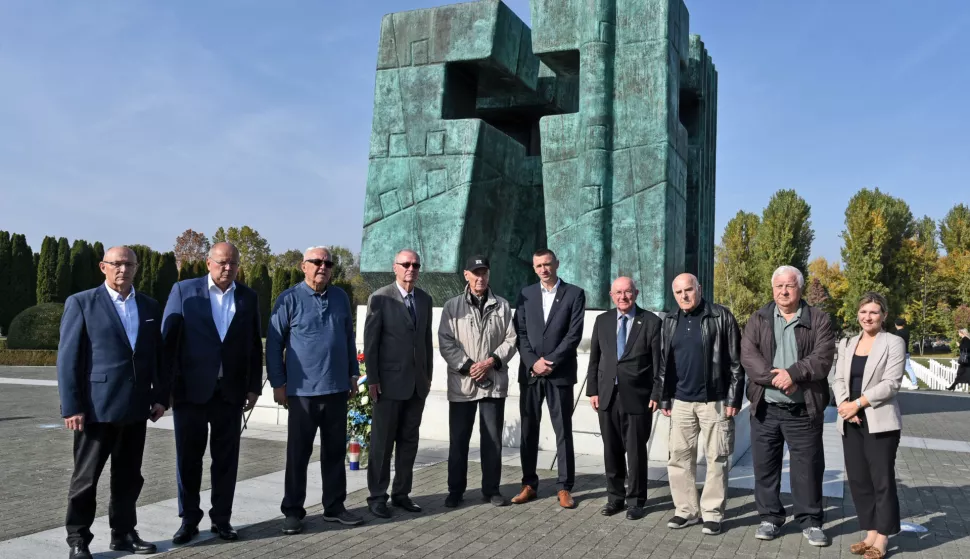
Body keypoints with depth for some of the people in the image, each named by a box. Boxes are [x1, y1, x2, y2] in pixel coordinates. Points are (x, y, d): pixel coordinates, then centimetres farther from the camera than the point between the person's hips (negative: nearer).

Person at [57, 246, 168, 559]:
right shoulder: (81, 303, -2)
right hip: (97, 407, -4)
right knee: (86, 478, 5)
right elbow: (67, 358, -6)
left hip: (135, 407, 4)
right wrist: (71, 407, -12)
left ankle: (123, 534, 24)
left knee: (129, 477, 12)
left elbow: (157, 355, 13)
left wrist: (161, 396, 6)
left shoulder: (149, 306, 11)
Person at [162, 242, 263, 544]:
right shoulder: (184, 290, 0)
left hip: (231, 391, 2)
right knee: (188, 458, 8)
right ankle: (189, 519, 22)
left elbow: (254, 346, 8)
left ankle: (221, 519, 20)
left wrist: (254, 387, 5)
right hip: (191, 390, -1)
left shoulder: (248, 297, 6)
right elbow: (168, 338, -1)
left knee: (226, 459, 8)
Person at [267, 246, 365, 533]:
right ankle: (293, 510, 16)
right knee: (298, 453, 4)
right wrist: (278, 383, -6)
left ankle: (334, 506, 22)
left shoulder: (340, 297, 8)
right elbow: (274, 344, -4)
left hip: (337, 388, 4)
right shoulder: (289, 299, -5)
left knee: (335, 451, 11)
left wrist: (353, 373, 12)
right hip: (303, 390, -4)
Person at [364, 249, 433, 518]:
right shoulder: (380, 298, -6)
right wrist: (372, 380, -10)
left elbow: (427, 339, 13)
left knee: (409, 441, 10)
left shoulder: (425, 299, 9)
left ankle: (401, 493, 21)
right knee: (382, 442, 3)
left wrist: (428, 375, 10)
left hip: (417, 383, 5)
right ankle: (377, 496, 13)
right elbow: (370, 341, -7)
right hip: (390, 382, -5)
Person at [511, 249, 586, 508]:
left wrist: (550, 361, -12)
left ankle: (565, 487, 9)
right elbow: (521, 333, 4)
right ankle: (529, 484, 16)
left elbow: (574, 334, -6)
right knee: (528, 430, 7)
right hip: (529, 372, 3)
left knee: (563, 431, 2)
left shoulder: (574, 294, 2)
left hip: (560, 372, -2)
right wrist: (533, 362, -9)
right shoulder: (526, 294, 10)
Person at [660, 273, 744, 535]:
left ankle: (712, 513, 12)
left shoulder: (721, 316, -6)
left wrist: (734, 398, -10)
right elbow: (663, 363, 12)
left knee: (716, 459, 3)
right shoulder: (670, 321, 8)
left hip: (715, 401, -4)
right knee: (679, 456, 7)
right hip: (681, 401, 5)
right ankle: (686, 510, 18)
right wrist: (664, 399, 9)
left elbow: (736, 360, -6)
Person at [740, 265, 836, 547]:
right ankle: (770, 518, 22)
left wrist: (793, 373, -22)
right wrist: (774, 378, -19)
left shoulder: (819, 320, 2)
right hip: (765, 407, 2)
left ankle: (810, 521, 20)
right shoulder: (758, 319, 6)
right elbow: (748, 356, -6)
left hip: (804, 409, -1)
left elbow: (823, 358, -10)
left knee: (808, 467, 6)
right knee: (765, 465, 9)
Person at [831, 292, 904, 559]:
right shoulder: (847, 344, 13)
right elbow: (838, 379, 8)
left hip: (879, 421, -5)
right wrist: (844, 404, -10)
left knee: (882, 480, 1)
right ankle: (870, 533, 20)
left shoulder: (894, 342, -3)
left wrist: (857, 403, -16)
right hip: (850, 421, 5)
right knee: (857, 479, 8)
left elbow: (891, 383, -12)